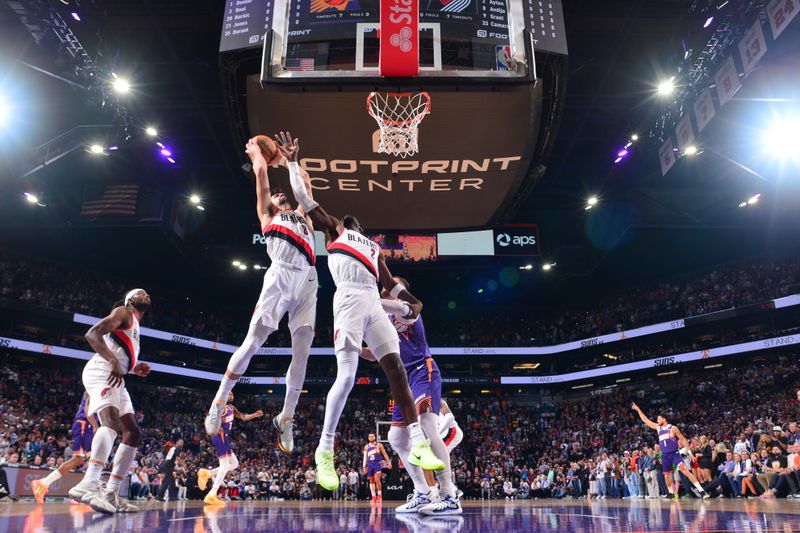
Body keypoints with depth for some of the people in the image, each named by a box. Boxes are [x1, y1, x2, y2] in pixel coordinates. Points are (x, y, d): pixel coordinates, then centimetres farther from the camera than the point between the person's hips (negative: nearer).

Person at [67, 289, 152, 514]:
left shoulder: (135, 327, 29)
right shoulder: (124, 312, 2)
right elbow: (92, 334, -13)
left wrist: (135, 368, 16)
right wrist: (113, 362, -24)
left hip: (115, 378, 10)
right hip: (101, 372, -10)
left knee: (133, 432, 4)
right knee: (112, 420, -32)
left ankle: (111, 493, 2)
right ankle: (88, 484, -47)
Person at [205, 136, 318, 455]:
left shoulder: (303, 217, 34)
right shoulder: (267, 216, 23)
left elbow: (305, 183, 39)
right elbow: (261, 175, 25)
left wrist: (287, 161, 50)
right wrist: (255, 151, 40)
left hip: (308, 280, 4)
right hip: (281, 275, -4)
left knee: (302, 353, -3)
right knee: (253, 342, -9)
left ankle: (286, 418, 6)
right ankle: (220, 400, 6)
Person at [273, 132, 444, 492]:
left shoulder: (373, 247, 34)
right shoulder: (332, 229, 22)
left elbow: (390, 283, 30)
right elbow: (304, 198, 17)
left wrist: (412, 300, 14)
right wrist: (293, 162, 17)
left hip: (374, 304, 5)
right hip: (350, 300, -5)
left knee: (396, 370, -4)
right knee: (346, 376, -15)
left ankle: (418, 446, -3)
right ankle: (324, 451, -4)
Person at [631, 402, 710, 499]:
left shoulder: (673, 428, -5)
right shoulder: (658, 428, 8)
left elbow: (683, 439, -2)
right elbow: (646, 420, 13)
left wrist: (689, 452, -9)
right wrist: (638, 410, 9)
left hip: (675, 453, -5)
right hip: (665, 455, 6)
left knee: (685, 471, -20)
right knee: (667, 476, 8)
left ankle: (701, 491, -22)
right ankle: (671, 494, 23)